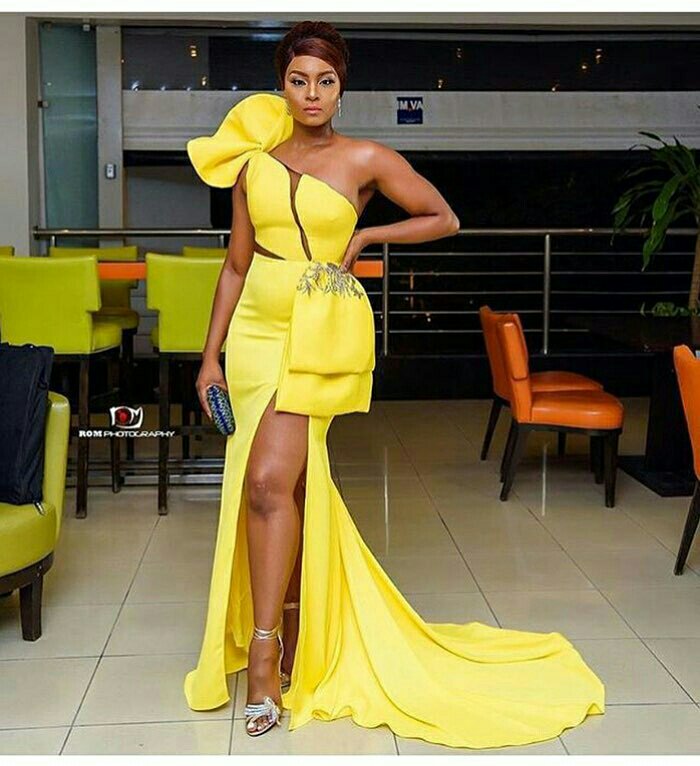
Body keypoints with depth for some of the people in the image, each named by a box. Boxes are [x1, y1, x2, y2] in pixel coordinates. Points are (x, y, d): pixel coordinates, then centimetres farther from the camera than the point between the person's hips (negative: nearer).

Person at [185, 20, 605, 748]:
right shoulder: (254, 162, 8)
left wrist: (364, 236, -2)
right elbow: (236, 264, 10)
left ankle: (264, 648, -6)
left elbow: (444, 218, 8)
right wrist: (211, 355, 7)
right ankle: (295, 629, 26)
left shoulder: (365, 159, -1)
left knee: (270, 480, -16)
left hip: (323, 330, -4)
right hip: (258, 326, 4)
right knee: (289, 482, 9)